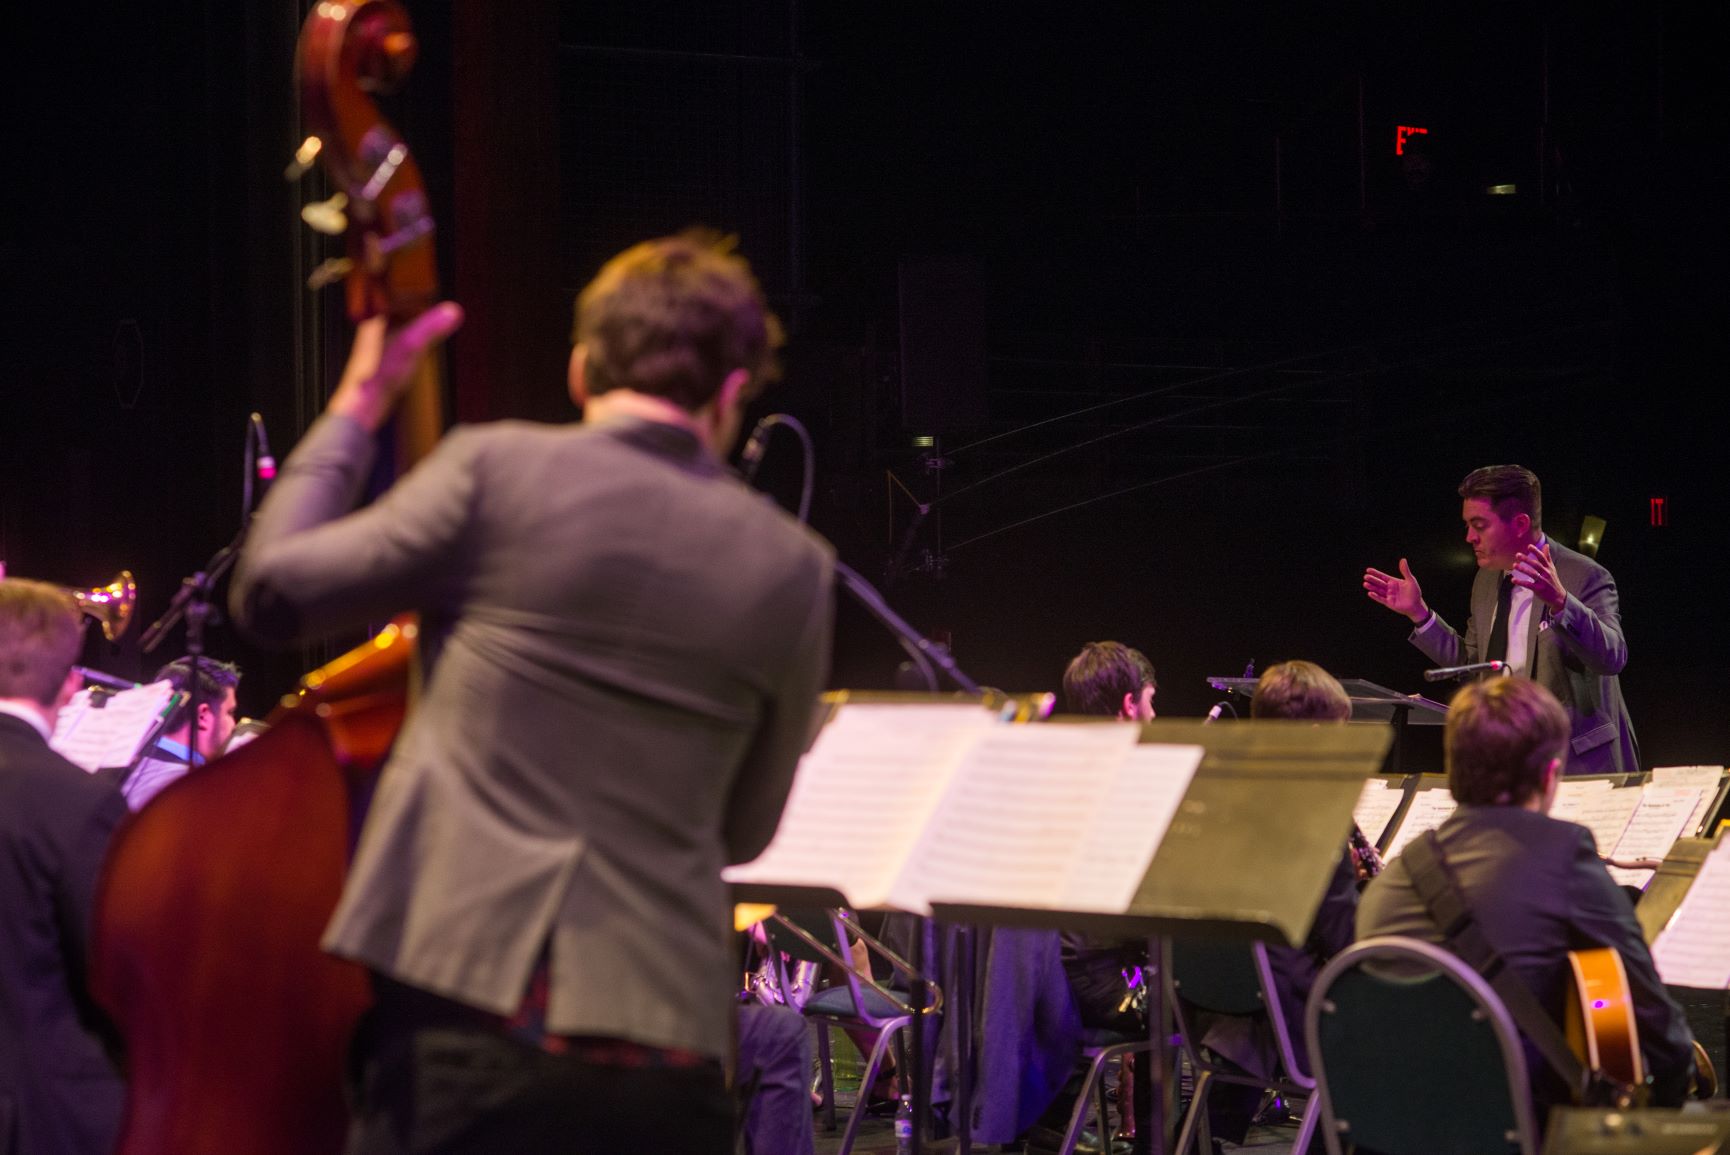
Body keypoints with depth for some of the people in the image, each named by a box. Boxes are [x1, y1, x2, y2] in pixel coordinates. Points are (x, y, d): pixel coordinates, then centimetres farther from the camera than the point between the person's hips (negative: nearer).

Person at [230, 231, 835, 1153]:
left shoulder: (498, 471, -2)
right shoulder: (791, 569, 7)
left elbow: (270, 589, 6)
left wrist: (353, 413, 19)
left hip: (465, 1023, -3)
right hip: (665, 1059, 3)